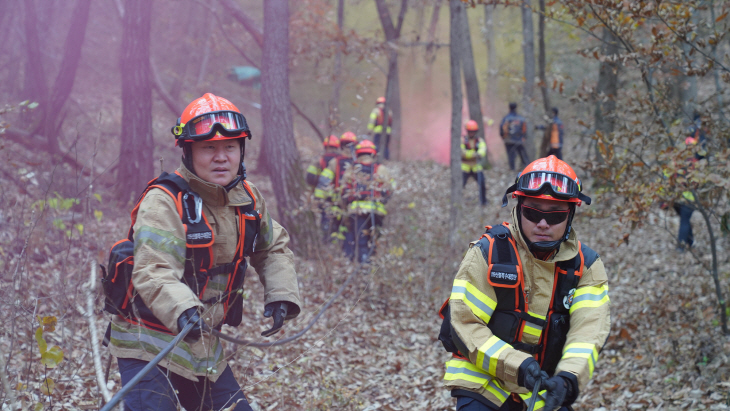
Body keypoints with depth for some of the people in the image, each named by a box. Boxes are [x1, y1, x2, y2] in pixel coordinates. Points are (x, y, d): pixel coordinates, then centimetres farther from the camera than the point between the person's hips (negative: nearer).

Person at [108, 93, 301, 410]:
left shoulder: (248, 199, 4)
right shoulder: (163, 203, -19)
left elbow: (274, 247, 20)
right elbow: (153, 274, -30)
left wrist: (282, 295, 3)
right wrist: (182, 310, -49)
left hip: (203, 346, 7)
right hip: (149, 344, -7)